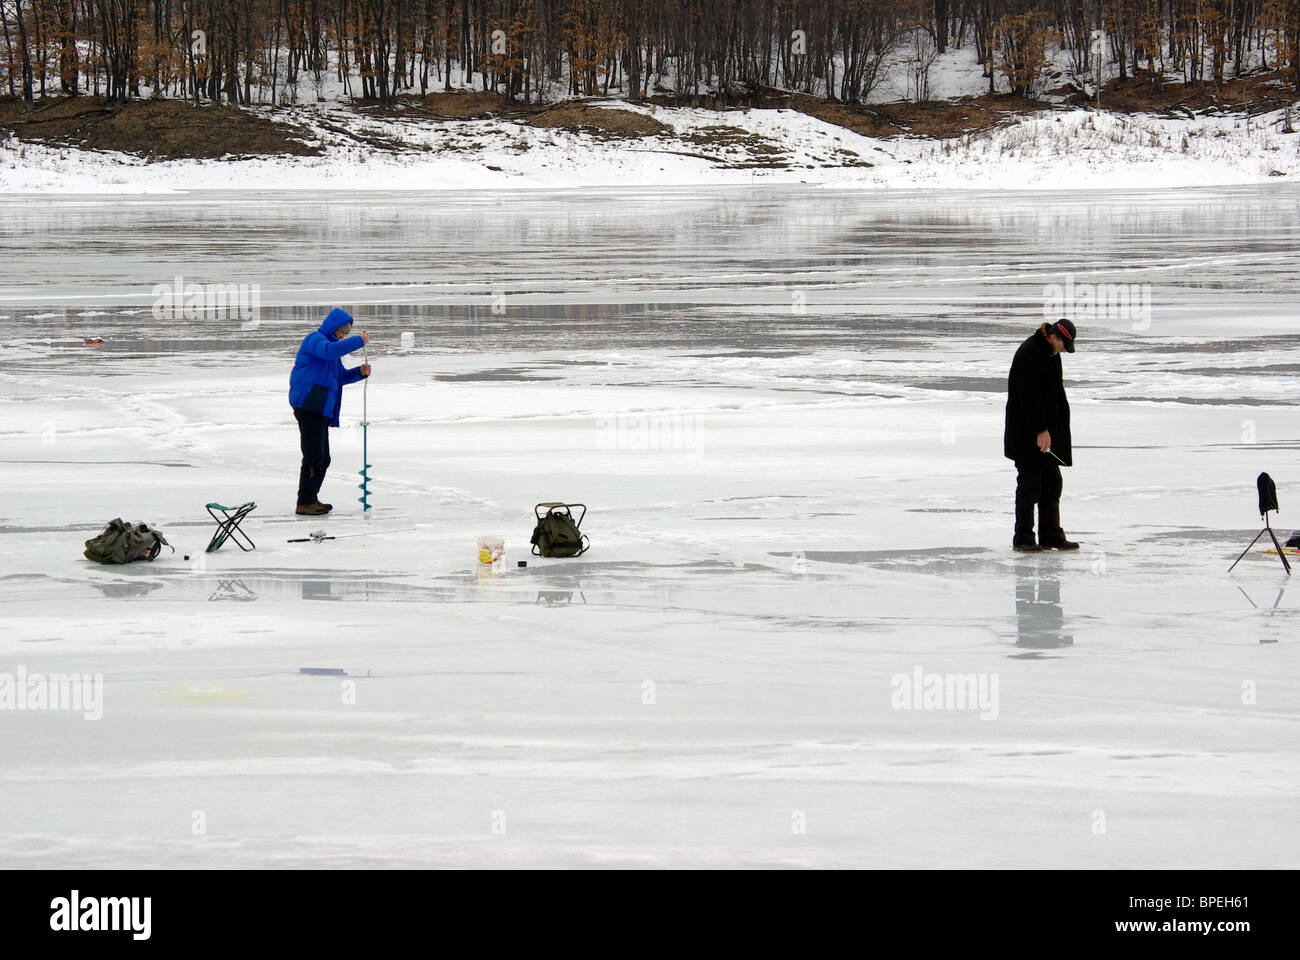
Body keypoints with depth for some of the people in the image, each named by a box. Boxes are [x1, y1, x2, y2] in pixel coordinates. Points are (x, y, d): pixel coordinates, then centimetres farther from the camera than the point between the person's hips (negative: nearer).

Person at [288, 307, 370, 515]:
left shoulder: (333, 345, 26)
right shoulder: (315, 340, -5)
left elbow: (341, 376, 31)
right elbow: (329, 350, -27)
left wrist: (359, 373, 12)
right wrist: (359, 341, -23)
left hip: (322, 411, 10)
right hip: (309, 404, -10)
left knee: (322, 459, 14)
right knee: (314, 457, -12)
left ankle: (311, 499, 21)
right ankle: (305, 502, -12)